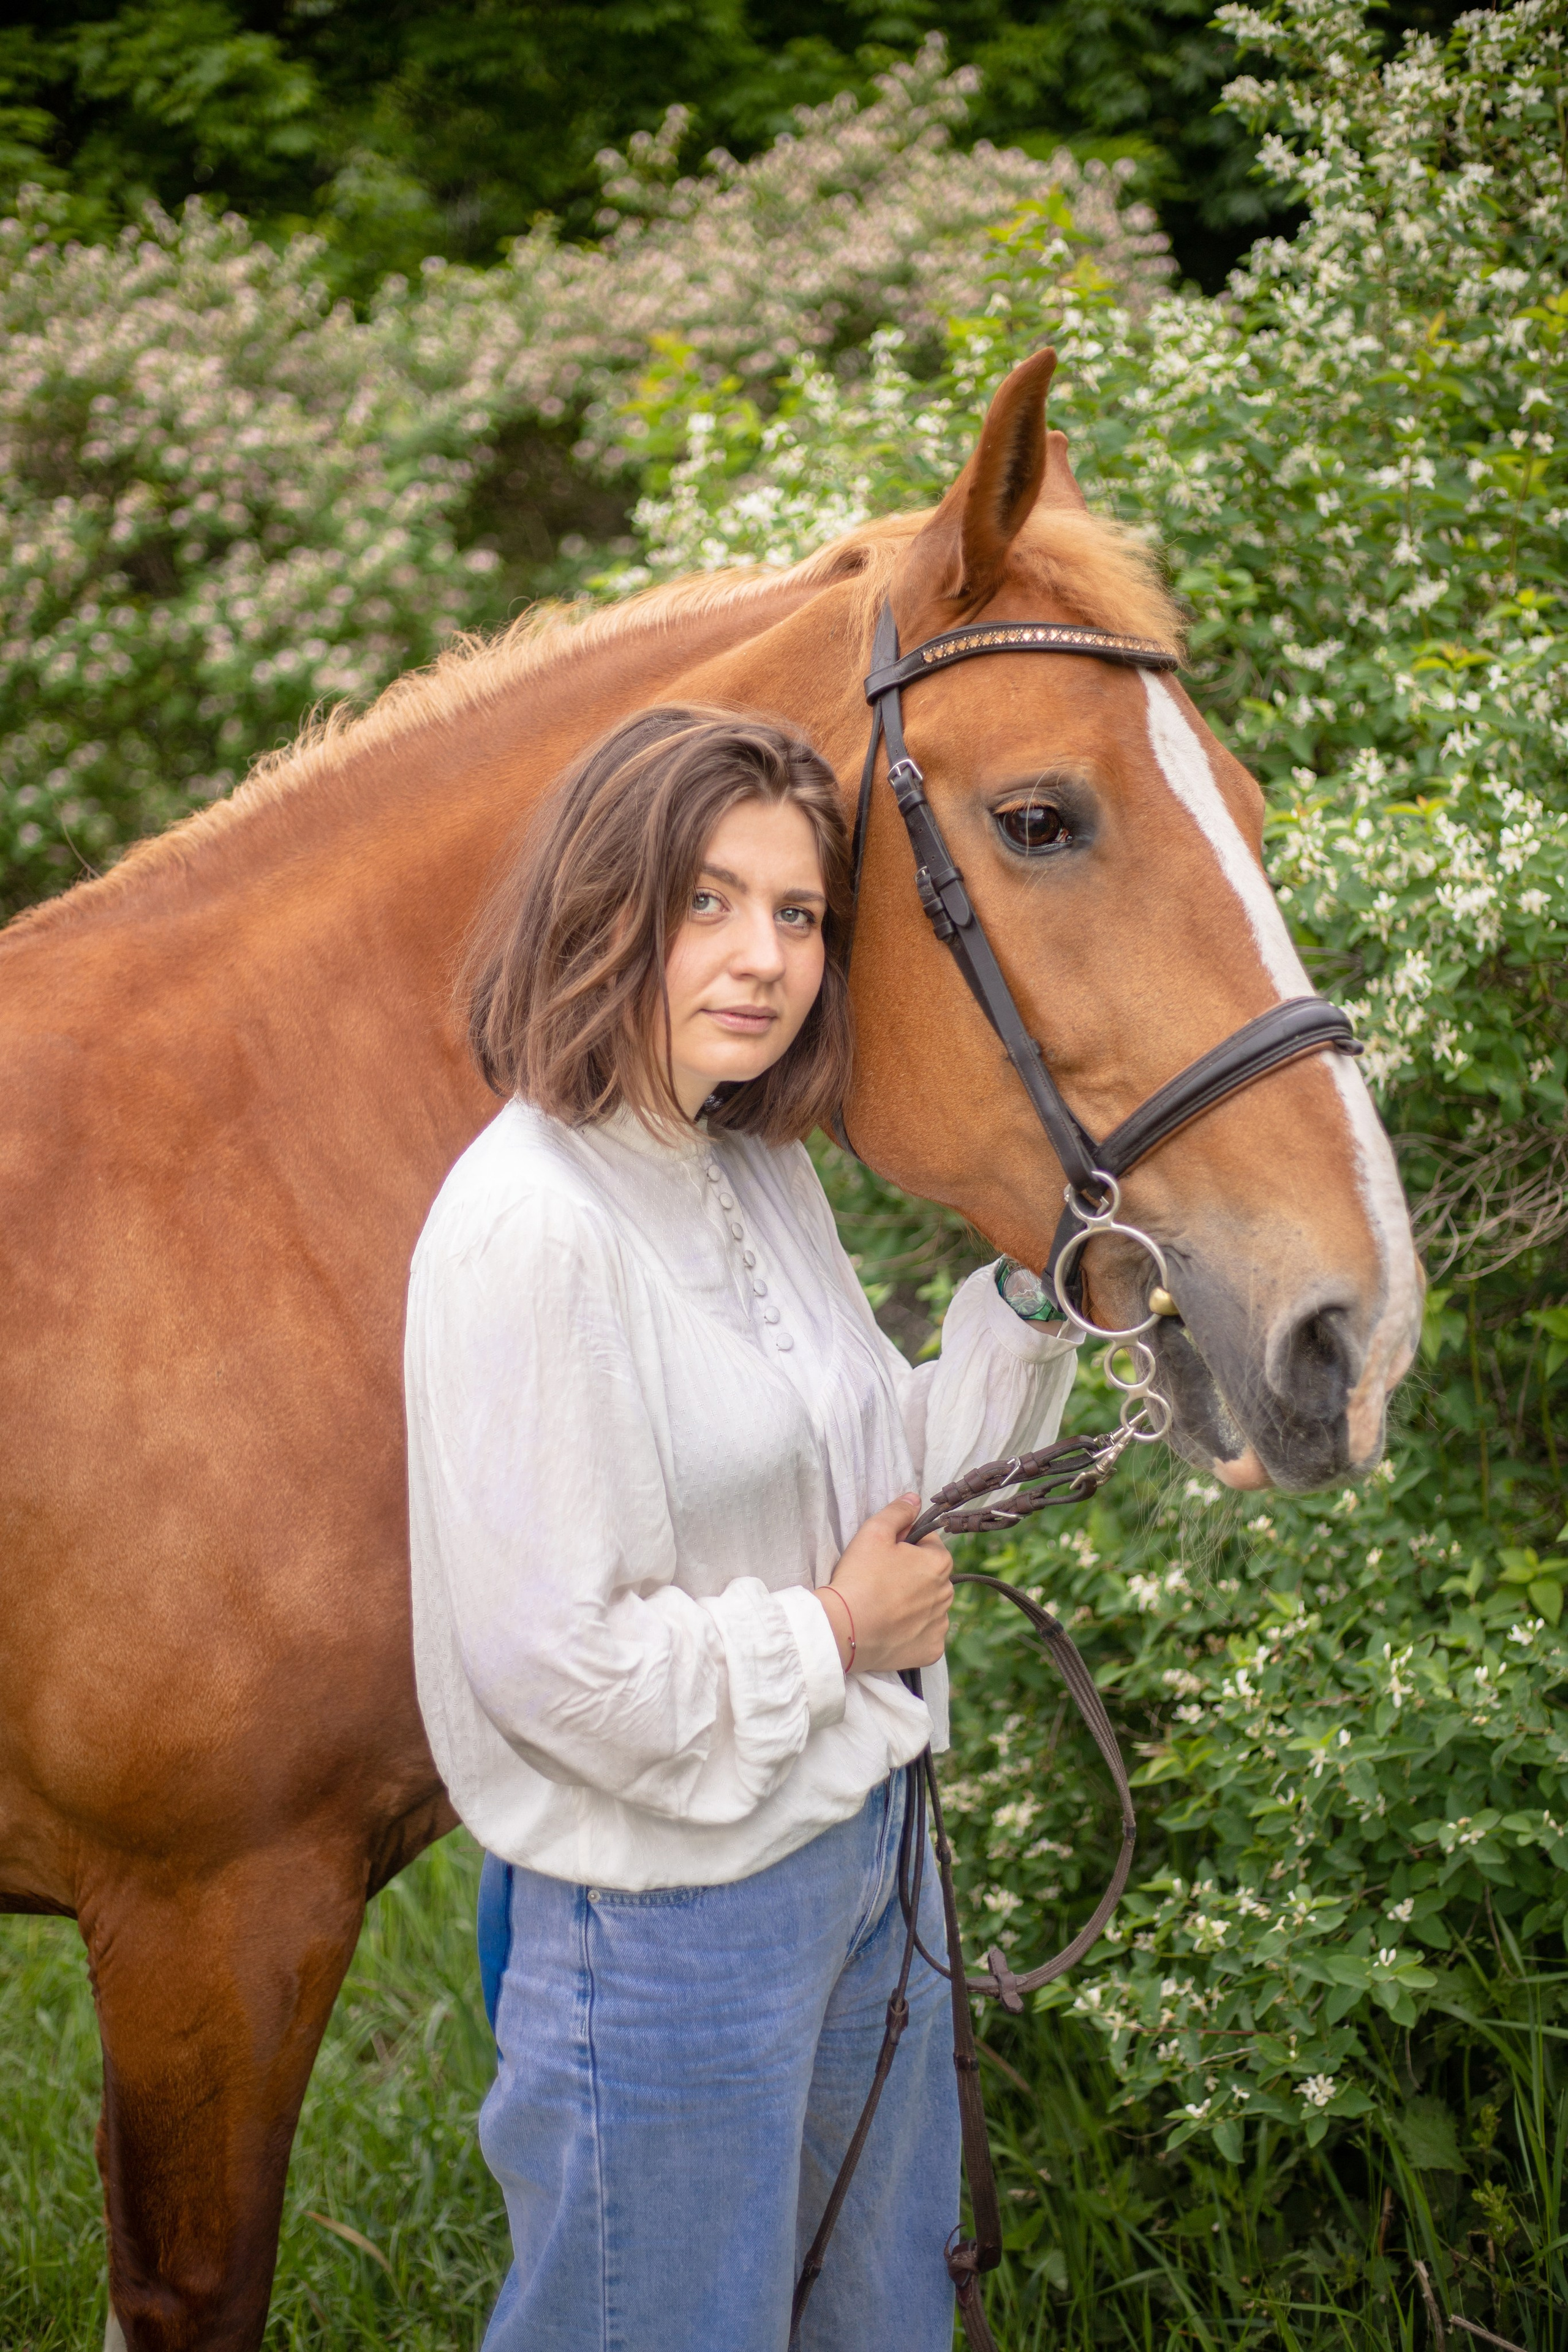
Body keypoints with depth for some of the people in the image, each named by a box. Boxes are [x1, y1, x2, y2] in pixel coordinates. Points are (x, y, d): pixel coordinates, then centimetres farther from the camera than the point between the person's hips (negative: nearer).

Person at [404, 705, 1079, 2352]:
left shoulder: (763, 1172, 3)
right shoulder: (530, 1221, -24)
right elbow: (547, 1657, -26)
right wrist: (826, 1638, -14)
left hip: (865, 1839, 9)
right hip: (669, 1909, -9)